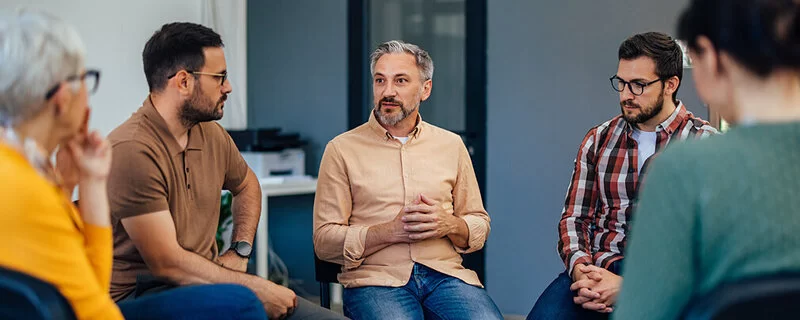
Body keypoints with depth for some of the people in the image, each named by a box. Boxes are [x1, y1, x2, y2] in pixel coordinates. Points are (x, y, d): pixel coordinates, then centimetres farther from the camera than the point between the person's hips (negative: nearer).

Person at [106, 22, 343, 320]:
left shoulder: (212, 134, 8)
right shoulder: (133, 150, -18)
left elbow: (246, 185, 31)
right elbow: (167, 263, -20)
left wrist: (240, 252, 14)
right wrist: (254, 286, -16)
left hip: (208, 281, 8)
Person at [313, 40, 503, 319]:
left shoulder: (451, 145, 17)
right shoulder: (342, 149, 7)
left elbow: (480, 226, 21)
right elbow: (324, 240, 2)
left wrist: (449, 225, -3)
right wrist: (389, 231, -11)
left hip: (445, 275, 3)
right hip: (376, 277, -3)